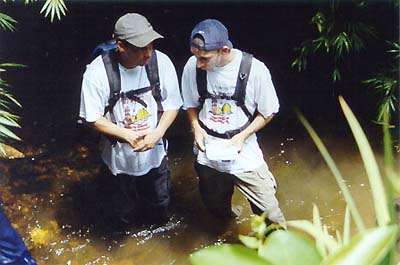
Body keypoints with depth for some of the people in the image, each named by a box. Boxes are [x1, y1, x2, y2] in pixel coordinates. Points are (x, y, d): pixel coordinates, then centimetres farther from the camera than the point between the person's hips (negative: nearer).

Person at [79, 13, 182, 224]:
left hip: (155, 153, 2)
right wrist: (128, 135, -25)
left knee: (160, 207, 23)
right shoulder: (97, 72, -25)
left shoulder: (161, 62, -19)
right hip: (120, 156, -2)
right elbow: (93, 118, -15)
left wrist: (158, 132, -23)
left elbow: (172, 104, -7)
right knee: (127, 208, 24)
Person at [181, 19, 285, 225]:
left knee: (270, 216, 2)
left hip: (244, 155, -3)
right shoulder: (192, 66, -12)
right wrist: (196, 127, -13)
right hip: (207, 154, 3)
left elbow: (268, 112, -5)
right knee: (216, 208, 24)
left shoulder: (254, 69, -19)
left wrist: (243, 136, -17)